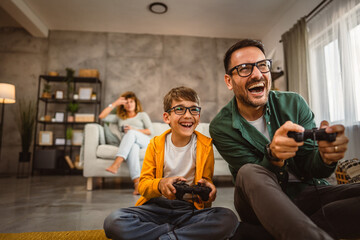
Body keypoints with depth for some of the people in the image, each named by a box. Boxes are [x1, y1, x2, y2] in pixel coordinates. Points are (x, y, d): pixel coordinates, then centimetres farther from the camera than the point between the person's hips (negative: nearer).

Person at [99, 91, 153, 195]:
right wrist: (114, 104, 18)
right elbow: (102, 116, 21)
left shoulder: (142, 115, 27)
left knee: (131, 133, -37)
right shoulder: (119, 117, 34)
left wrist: (134, 130, -4)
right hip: (128, 143, 1)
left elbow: (150, 131, 11)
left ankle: (116, 164, -51)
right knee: (133, 147, -40)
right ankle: (137, 182, -56)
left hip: (144, 141, 0)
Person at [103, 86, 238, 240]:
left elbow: (207, 182, 6)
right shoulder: (156, 144, 0)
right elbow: (143, 185, -2)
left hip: (189, 208, 0)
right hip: (156, 206, 1)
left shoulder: (205, 145, -1)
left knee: (229, 219, -27)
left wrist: (207, 188, -20)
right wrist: (159, 185, -25)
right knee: (113, 222, -25)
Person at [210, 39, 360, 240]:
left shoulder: (294, 104, -4)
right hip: (261, 203, -2)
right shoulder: (221, 127, -11)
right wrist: (273, 156, -37)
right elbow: (253, 178, -14)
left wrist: (325, 156, -30)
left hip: (307, 192, 3)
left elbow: (312, 169, -5)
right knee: (249, 172, -35)